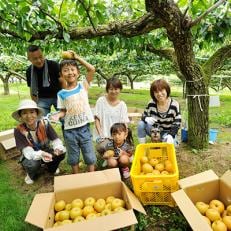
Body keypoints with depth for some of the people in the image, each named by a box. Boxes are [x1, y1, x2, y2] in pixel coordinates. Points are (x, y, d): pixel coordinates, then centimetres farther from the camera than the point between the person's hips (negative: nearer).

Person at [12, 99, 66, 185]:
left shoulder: (45, 124, -20)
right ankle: (31, 175, 4)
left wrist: (58, 148, -47)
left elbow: (56, 140, -22)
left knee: (61, 152, -26)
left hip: (45, 152, 2)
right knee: (33, 164, -36)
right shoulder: (18, 131, -24)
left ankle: (51, 167, 9)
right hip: (30, 157, -2)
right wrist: (41, 154, -51)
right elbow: (28, 152, -30)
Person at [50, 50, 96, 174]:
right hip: (70, 130, 1)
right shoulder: (61, 93, -1)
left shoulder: (83, 86, -2)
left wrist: (76, 57, -6)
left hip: (84, 127, -1)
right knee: (73, 157, 16)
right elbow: (63, 111, 4)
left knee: (89, 156, 10)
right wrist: (57, 115, -18)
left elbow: (92, 69, -11)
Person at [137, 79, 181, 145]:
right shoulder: (151, 104, -12)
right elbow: (144, 116, -4)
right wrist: (147, 118, -31)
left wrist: (170, 135, -34)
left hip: (168, 133, -2)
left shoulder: (174, 105, -18)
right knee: (141, 124, -23)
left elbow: (177, 124, -16)